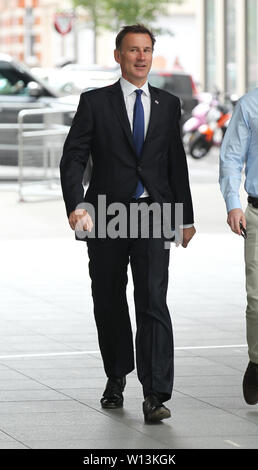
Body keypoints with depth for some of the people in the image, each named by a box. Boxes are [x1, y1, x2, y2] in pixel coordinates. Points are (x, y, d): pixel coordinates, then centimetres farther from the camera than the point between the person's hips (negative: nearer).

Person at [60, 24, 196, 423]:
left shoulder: (169, 105, 10)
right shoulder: (95, 102, 2)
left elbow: (177, 163, 16)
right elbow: (73, 158, -5)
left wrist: (186, 217, 16)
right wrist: (76, 205, -21)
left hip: (153, 215, 0)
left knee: (153, 302, -13)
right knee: (109, 304, 10)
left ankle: (155, 395, -17)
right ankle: (116, 379, 30)